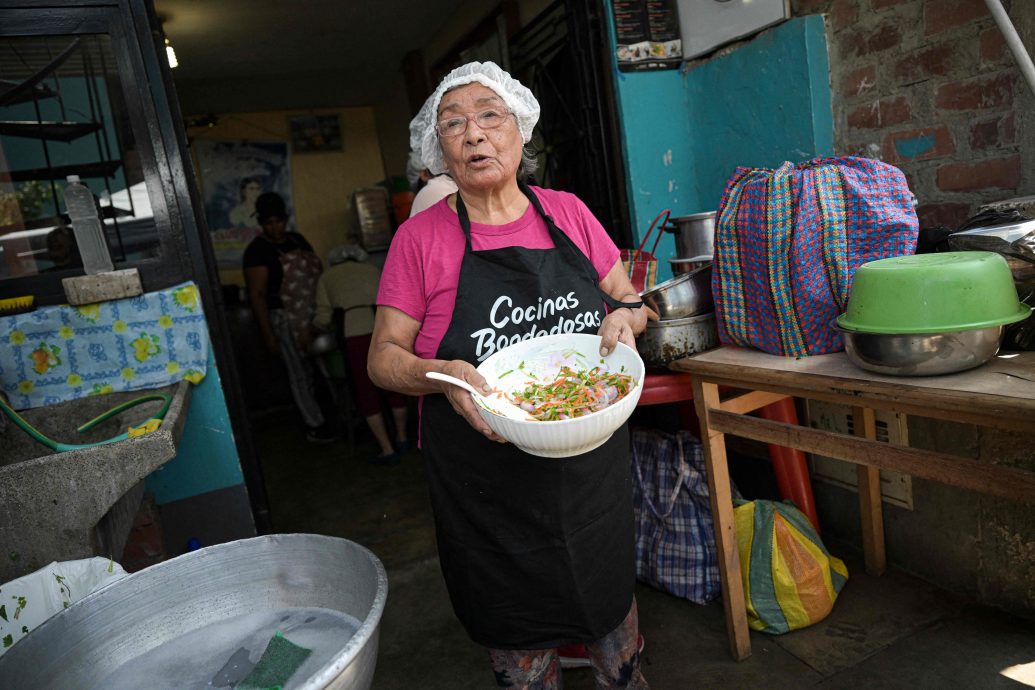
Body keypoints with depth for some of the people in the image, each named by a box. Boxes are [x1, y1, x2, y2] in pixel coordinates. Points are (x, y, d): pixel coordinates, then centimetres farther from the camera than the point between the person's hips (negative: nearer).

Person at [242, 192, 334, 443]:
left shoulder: (298, 240, 9)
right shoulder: (257, 250, -12)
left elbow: (316, 273, 17)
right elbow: (257, 295, -13)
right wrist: (268, 335, -16)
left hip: (314, 315, 6)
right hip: (286, 320, -6)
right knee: (300, 372, 3)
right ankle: (315, 425, 14)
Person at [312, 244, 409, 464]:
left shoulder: (327, 276, 20)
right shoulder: (372, 269, 27)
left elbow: (323, 318, 13)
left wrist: (315, 323, 35)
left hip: (355, 332, -2)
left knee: (366, 390, 8)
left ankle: (387, 450, 9)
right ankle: (402, 439, 32)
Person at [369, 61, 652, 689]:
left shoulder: (567, 213, 2)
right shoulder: (421, 238, -6)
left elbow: (630, 301, 11)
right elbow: (384, 358, -4)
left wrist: (625, 317, -12)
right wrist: (441, 374, -24)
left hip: (592, 464, 3)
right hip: (488, 482, -2)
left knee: (612, 603, 21)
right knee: (519, 635, 13)